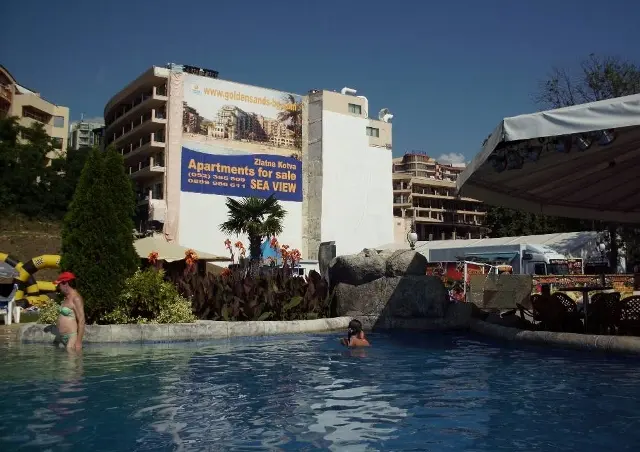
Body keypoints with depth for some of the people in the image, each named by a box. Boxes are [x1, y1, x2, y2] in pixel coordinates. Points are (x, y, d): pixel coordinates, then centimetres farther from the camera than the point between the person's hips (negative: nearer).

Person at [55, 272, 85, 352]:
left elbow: (81, 321, -18)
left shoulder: (76, 298, -12)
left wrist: (78, 342, -21)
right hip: (65, 338, 9)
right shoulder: (67, 298, 17)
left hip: (72, 337, -9)